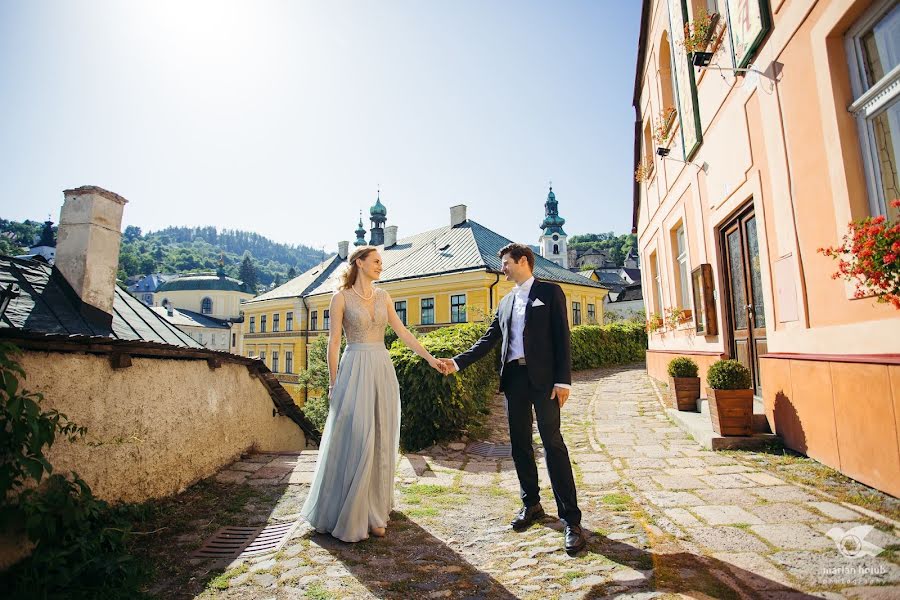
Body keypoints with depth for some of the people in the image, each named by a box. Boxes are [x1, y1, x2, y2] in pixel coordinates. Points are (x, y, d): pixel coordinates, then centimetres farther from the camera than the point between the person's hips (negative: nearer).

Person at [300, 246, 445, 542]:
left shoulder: (383, 296, 11)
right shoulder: (341, 297, -2)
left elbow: (402, 332, 9)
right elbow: (333, 341, -4)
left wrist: (429, 358, 3)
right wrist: (333, 382, -7)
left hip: (383, 372, 5)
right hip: (355, 371, -5)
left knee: (382, 442, 8)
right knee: (356, 443, -4)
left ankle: (375, 510, 23)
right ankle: (350, 517, 12)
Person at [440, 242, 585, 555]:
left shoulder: (550, 292, 2)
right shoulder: (506, 301, 18)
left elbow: (562, 337, -5)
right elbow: (488, 339, 16)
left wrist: (563, 380, -13)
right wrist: (457, 362, 6)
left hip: (543, 378, -6)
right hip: (513, 378, 6)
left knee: (552, 443, -5)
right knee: (520, 445, 10)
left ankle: (571, 519, 4)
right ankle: (531, 504, 27)